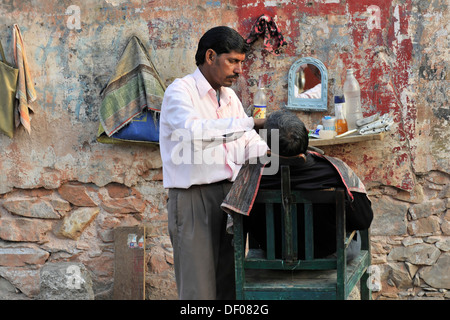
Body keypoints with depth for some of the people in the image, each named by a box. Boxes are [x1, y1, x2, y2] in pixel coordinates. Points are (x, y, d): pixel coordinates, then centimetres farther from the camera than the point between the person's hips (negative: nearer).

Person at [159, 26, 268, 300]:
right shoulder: (181, 91, -8)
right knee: (199, 287, -6)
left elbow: (249, 145, 14)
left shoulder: (230, 97, 17)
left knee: (230, 283, 10)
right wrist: (250, 123, -33)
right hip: (193, 197, -7)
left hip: (230, 193, 7)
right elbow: (194, 131, -28)